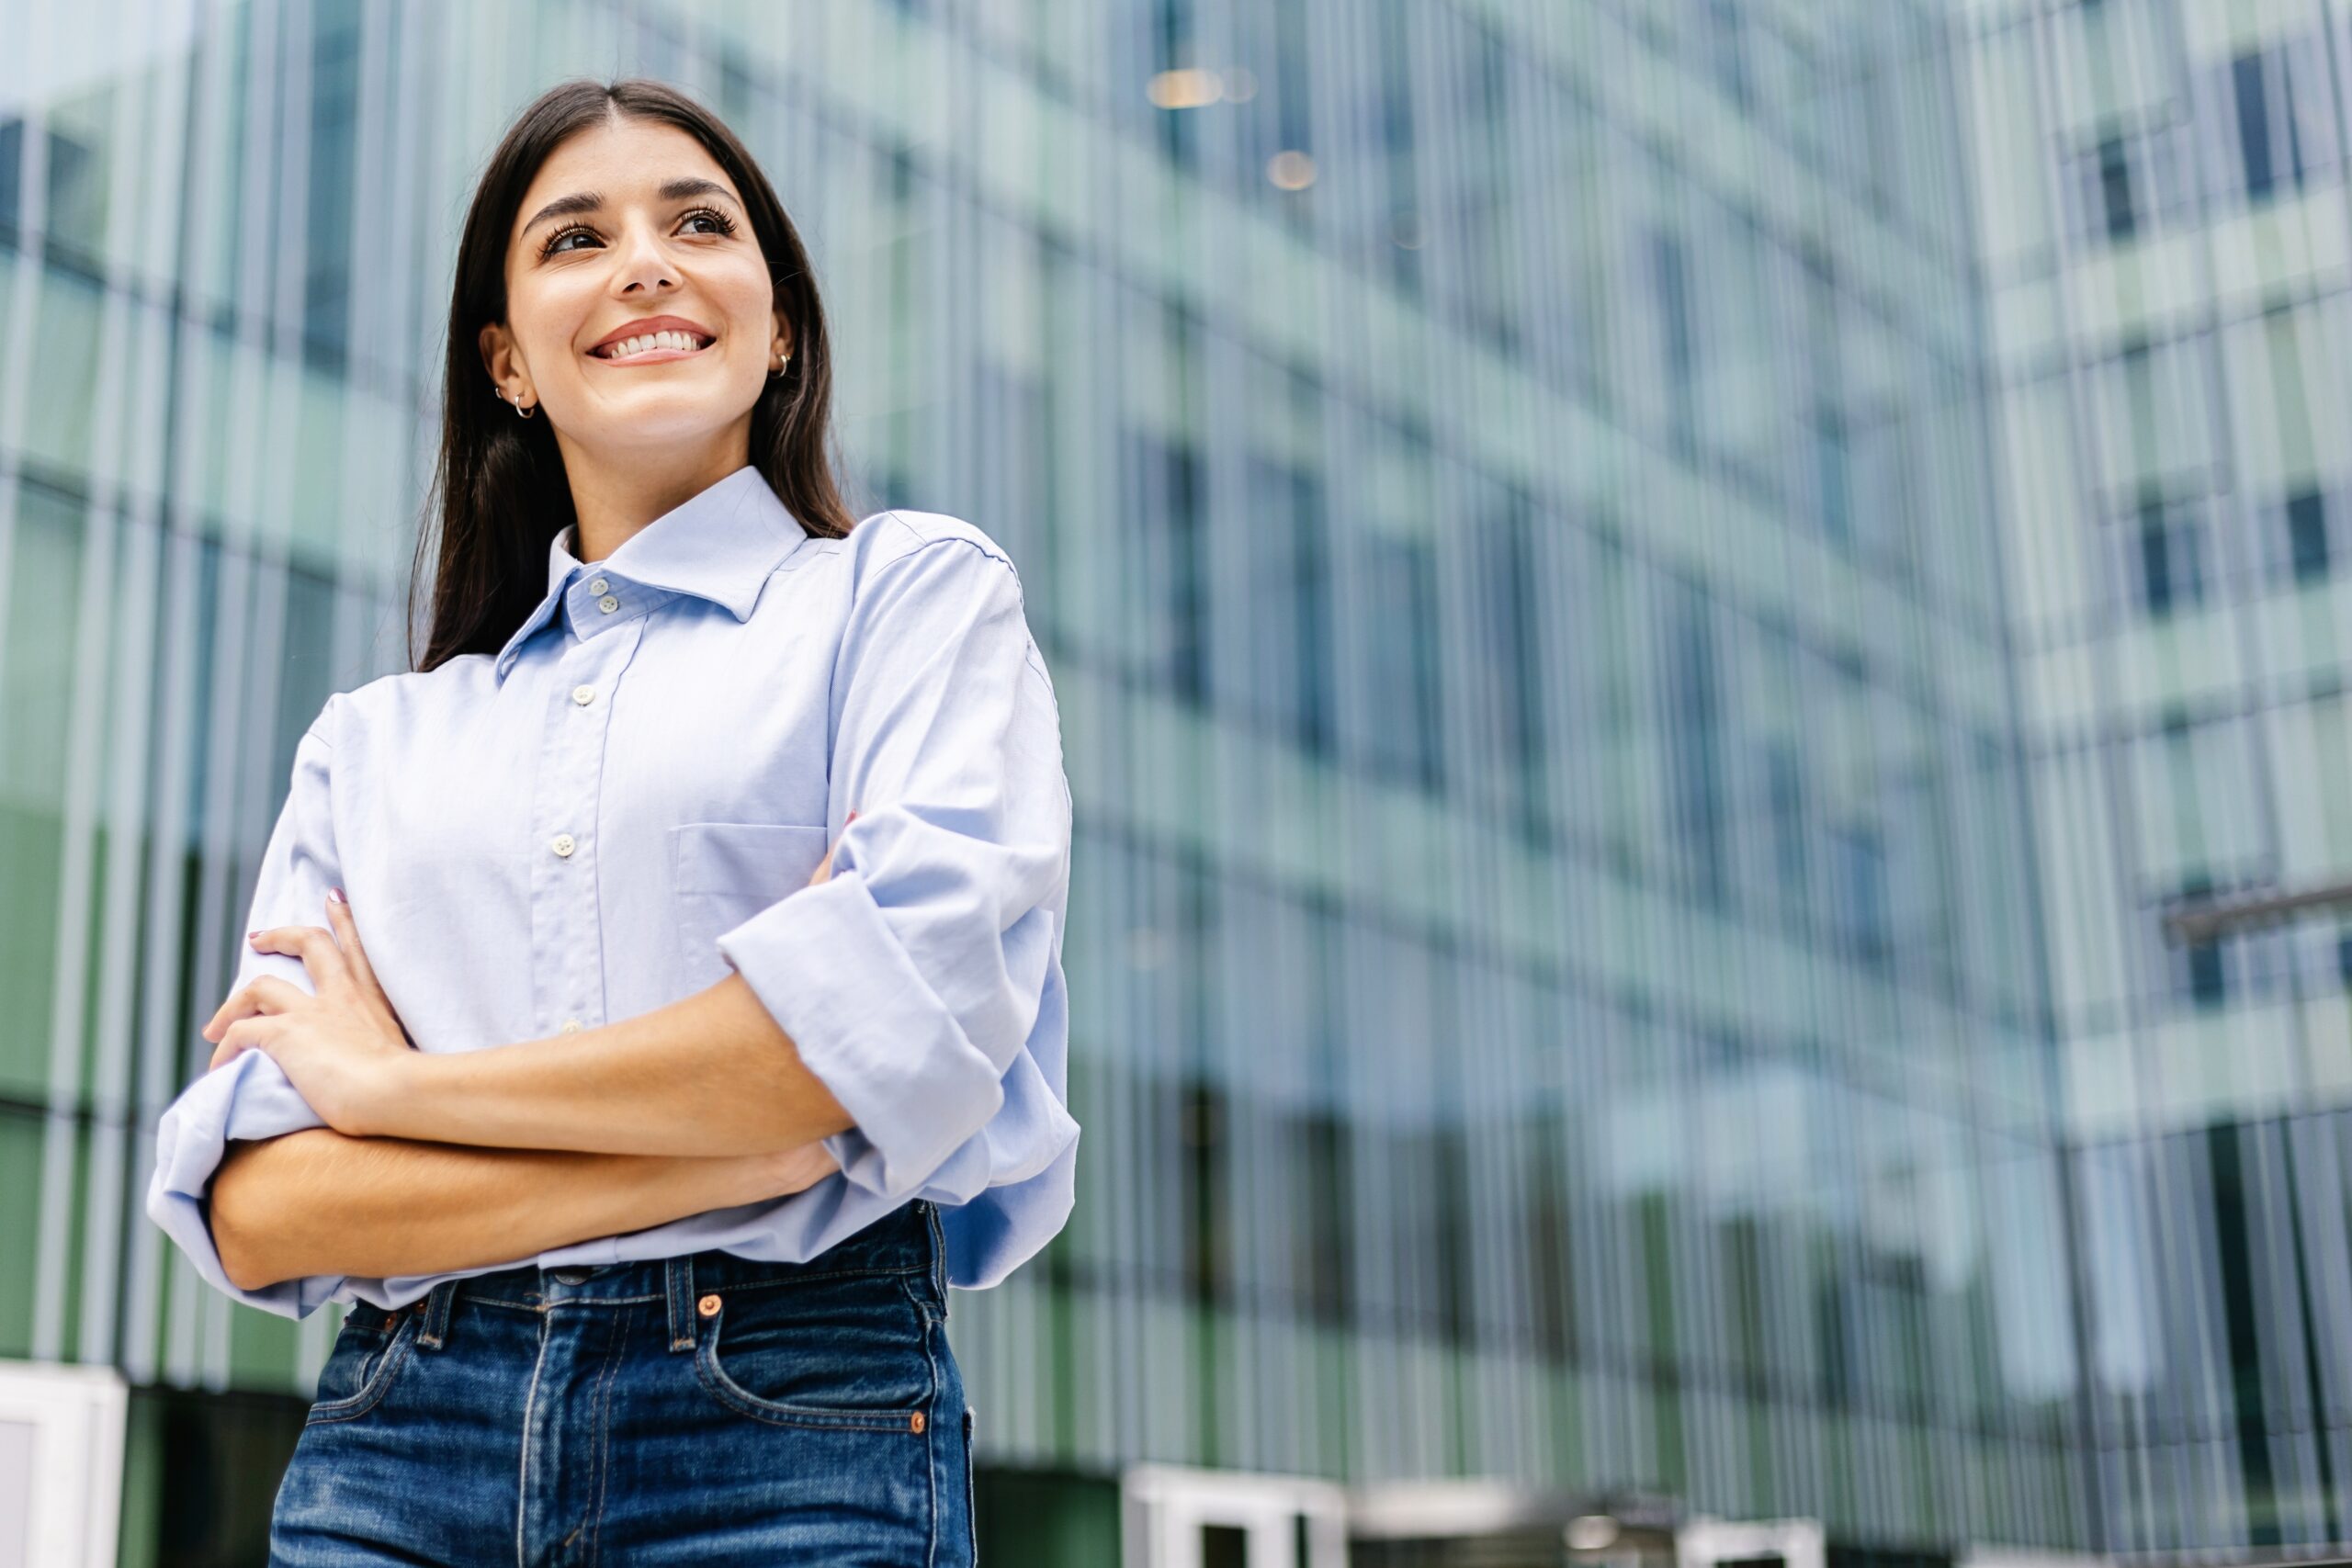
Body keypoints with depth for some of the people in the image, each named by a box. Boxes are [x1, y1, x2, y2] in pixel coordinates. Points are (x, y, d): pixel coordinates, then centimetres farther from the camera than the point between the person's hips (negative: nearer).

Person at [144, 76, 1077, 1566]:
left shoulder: (918, 591, 5)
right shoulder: (375, 739, 13)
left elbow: (908, 1007, -13)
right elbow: (249, 1211, 2)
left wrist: (391, 1085, -4)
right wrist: (727, 1142, -12)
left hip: (792, 1438, -3)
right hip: (393, 1443, 3)